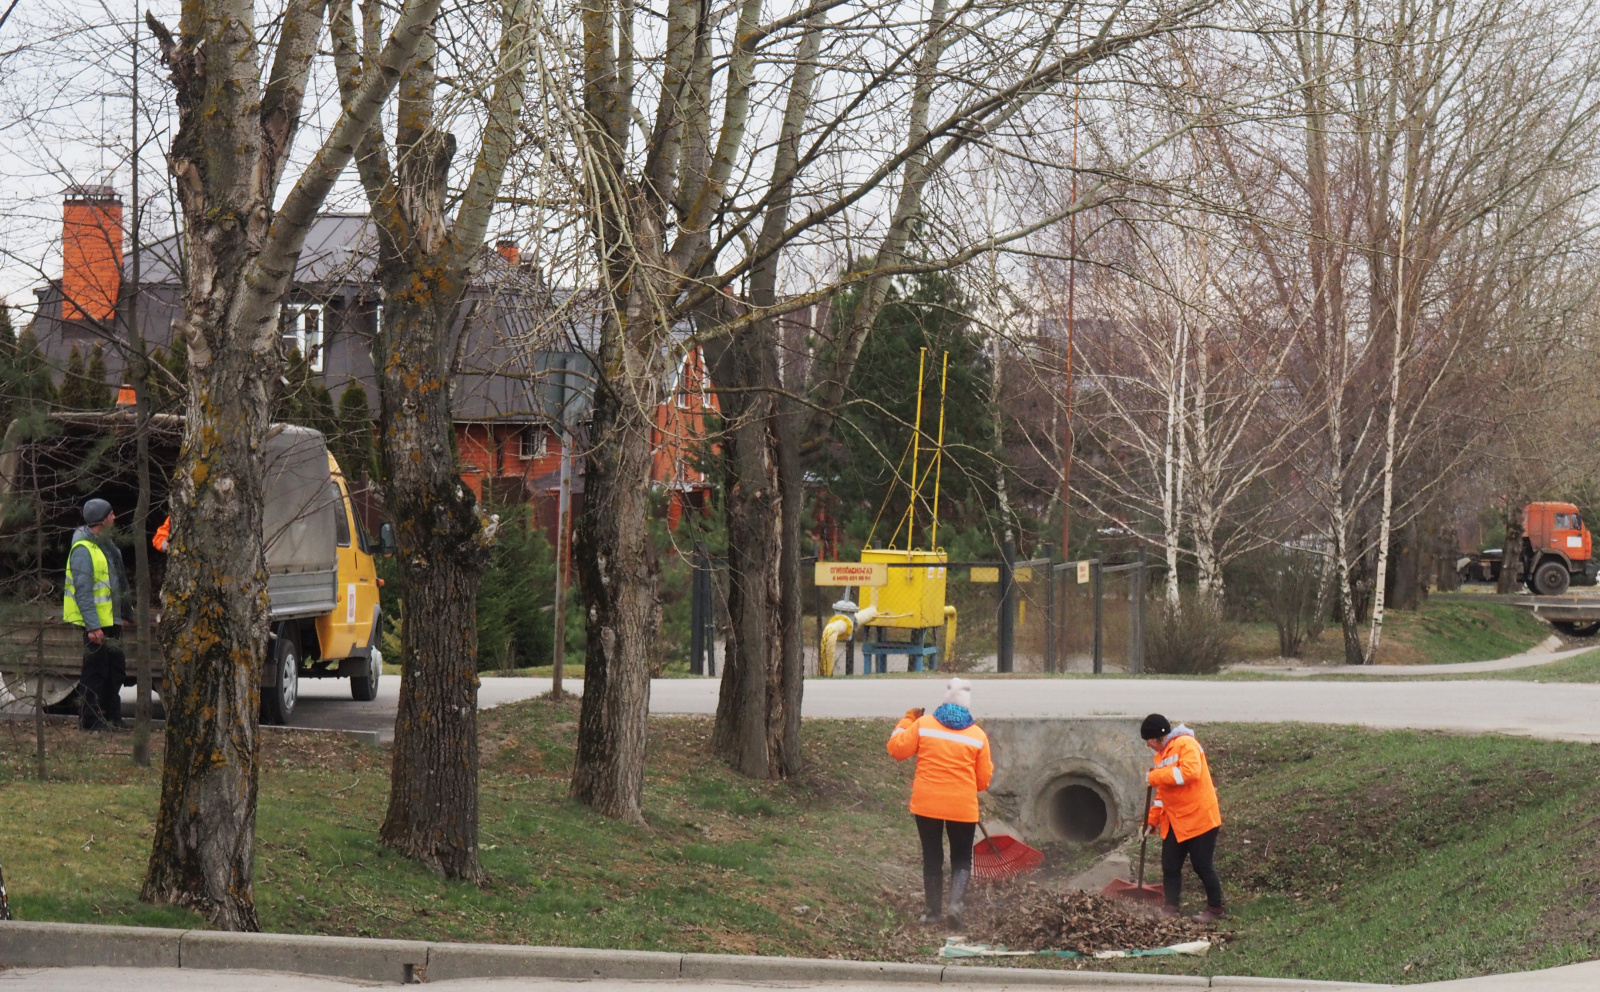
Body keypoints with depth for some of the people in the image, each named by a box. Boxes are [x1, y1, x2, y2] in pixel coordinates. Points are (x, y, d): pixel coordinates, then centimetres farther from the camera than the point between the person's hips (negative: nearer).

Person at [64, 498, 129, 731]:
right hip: (96, 624, -10)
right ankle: (90, 720, 3)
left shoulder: (106, 546, 13)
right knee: (95, 671, -4)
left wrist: (124, 614, 21)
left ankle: (112, 719, 24)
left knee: (115, 669, 15)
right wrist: (93, 626, -26)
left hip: (111, 621, 10)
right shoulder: (83, 550, -18)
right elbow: (83, 591, -22)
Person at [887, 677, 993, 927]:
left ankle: (931, 912, 14)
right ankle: (956, 902, -11)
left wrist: (908, 720, 14)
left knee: (932, 858, 13)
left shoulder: (923, 724, -5)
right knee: (961, 859, 12)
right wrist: (989, 766, 25)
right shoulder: (977, 736, -2)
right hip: (962, 808, 0)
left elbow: (896, 749, 2)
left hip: (927, 804, 0)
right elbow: (982, 781, 2)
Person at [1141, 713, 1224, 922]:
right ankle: (1171, 908, 12)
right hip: (1174, 822, 9)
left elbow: (1190, 771, -29)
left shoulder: (1186, 744, -12)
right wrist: (1152, 820, 10)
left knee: (1203, 866, -1)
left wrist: (1156, 776, -22)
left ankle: (1215, 908, 12)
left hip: (1199, 818, -9)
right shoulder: (1161, 755, 15)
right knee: (1170, 866, 6)